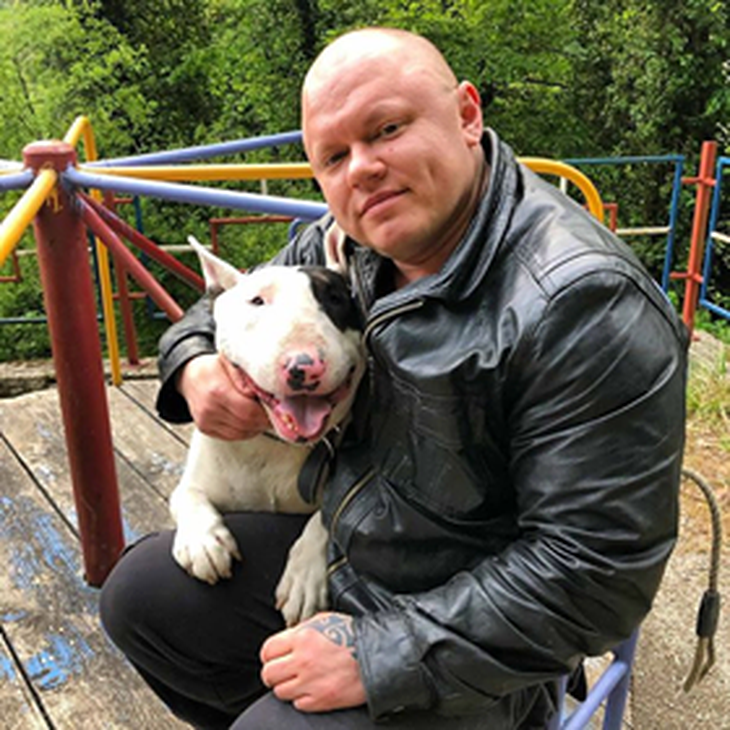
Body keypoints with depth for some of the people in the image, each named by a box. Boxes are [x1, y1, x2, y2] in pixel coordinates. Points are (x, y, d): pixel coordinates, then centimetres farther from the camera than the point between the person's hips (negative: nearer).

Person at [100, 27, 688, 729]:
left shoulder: (586, 305, -28)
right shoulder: (337, 244, -5)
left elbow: (591, 569, -27)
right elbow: (226, 307, 14)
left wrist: (379, 656, -25)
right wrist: (195, 369, -10)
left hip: (468, 645, -6)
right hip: (332, 544, 7)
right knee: (136, 598, 11)